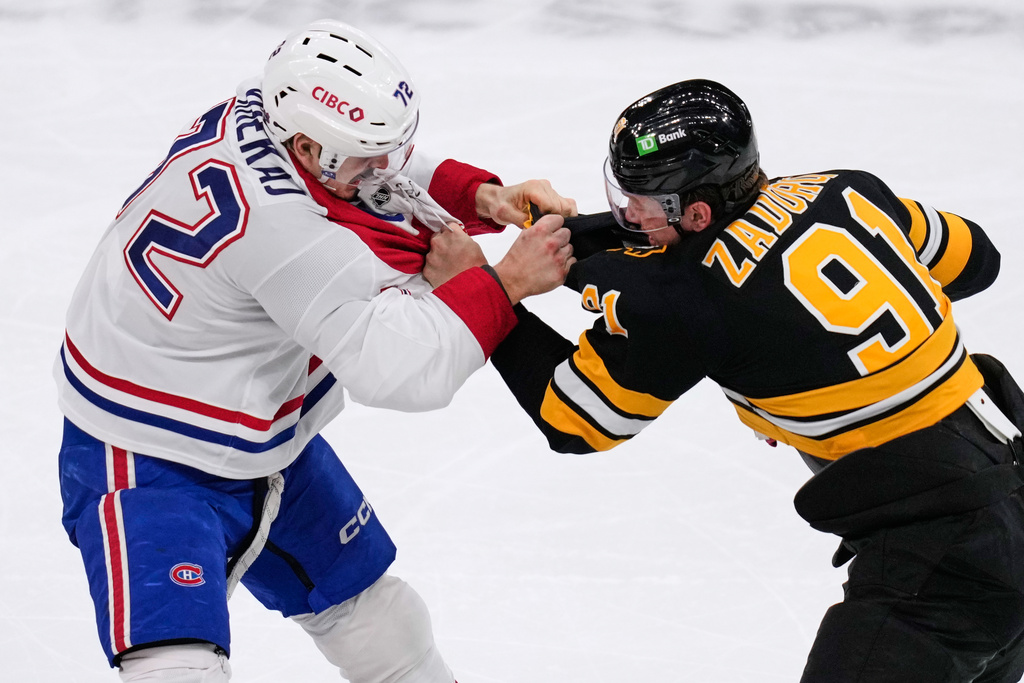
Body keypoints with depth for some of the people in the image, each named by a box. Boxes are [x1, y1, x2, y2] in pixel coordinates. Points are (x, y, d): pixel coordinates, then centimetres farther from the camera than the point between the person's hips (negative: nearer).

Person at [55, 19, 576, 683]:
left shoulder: (267, 112, -11)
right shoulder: (274, 221, -37)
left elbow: (396, 187, 9)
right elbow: (400, 363, -36)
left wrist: (485, 197, -9)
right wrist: (506, 283, -27)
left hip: (265, 445, 10)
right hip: (149, 468, -10)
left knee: (368, 603, 25)